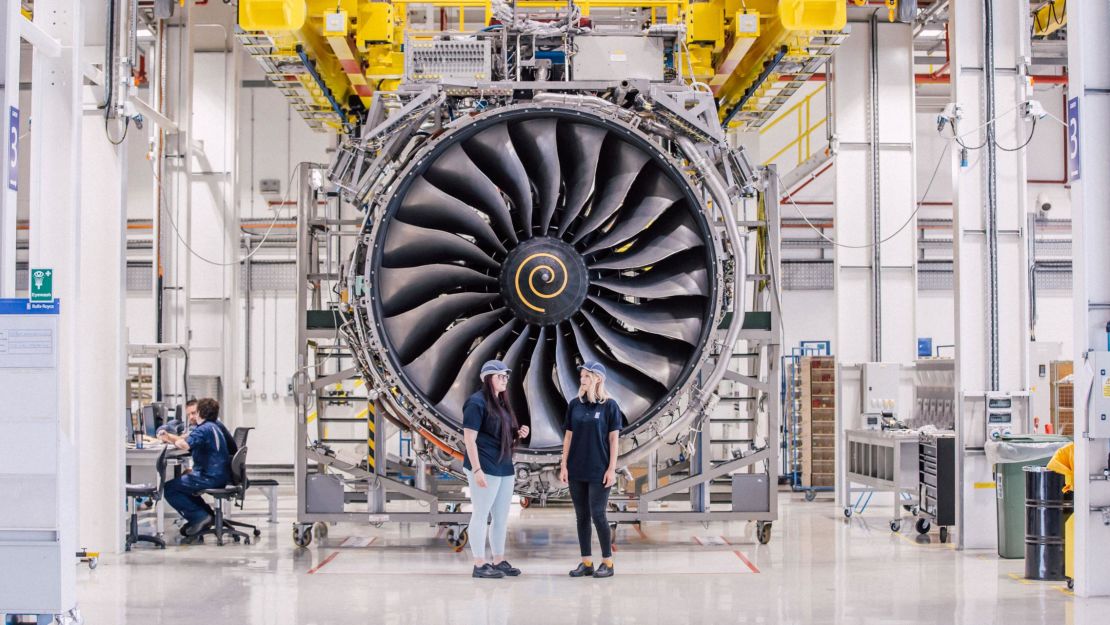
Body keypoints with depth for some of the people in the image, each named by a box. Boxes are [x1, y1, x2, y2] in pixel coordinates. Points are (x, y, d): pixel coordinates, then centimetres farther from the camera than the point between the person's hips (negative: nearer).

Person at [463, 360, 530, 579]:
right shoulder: (477, 402, -10)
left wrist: (519, 434, 5)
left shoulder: (501, 403, 16)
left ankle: (499, 561, 21)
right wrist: (477, 469, -21)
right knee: (480, 515, -2)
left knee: (502, 517, 12)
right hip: (485, 468, -9)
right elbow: (469, 439, -15)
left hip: (504, 468, 9)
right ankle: (479, 565, 2)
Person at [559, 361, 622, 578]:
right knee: (581, 516, 7)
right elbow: (568, 436, 9)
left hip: (599, 471, -4)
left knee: (597, 515, -4)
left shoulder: (609, 405, -5)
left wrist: (612, 469, -9)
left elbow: (614, 438, -4)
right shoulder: (575, 404, 6)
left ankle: (607, 562, 7)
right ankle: (586, 562, 13)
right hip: (576, 471, 4)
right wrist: (564, 465, 4)